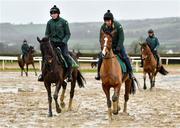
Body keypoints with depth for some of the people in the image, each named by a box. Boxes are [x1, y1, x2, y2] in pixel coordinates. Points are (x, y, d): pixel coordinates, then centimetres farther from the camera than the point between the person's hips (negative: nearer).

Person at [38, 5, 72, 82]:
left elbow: (68, 34, -2)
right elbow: (47, 34, 9)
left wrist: (64, 41, -17)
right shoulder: (49, 22, 3)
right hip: (52, 42, 3)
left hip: (62, 42, -3)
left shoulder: (63, 22, -5)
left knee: (66, 55, -17)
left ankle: (69, 74, -6)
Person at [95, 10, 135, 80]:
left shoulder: (118, 26, -20)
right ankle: (99, 73, 7)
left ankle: (130, 72, 1)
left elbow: (121, 38, -19)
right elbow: (101, 39, -5)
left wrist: (118, 48, -25)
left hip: (118, 45, -2)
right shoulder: (103, 27, -13)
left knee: (125, 57, -14)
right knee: (101, 58, -9)